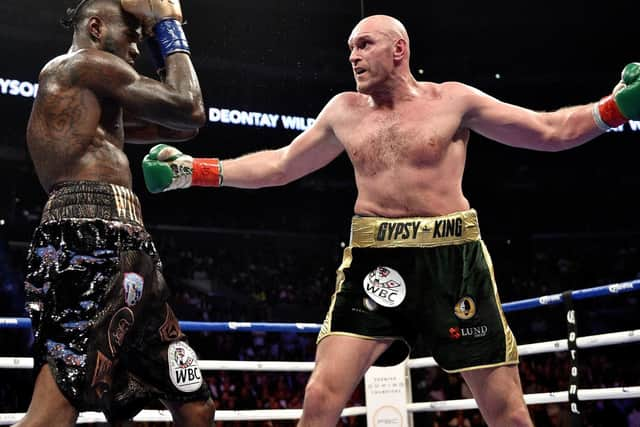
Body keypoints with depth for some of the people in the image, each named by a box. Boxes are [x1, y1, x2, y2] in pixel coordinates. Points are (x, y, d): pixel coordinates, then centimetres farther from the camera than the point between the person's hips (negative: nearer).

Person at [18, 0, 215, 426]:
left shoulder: (91, 100, 33)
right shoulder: (83, 62, 4)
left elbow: (182, 128, 35)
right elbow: (190, 110, -1)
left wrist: (166, 41, 32)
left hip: (119, 250, 10)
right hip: (91, 241, -10)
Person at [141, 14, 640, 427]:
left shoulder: (453, 100, 3)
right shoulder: (344, 111, 12)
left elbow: (552, 131, 5)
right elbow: (279, 166, 20)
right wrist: (193, 171, 14)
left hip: (452, 258, -1)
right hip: (375, 261, 2)